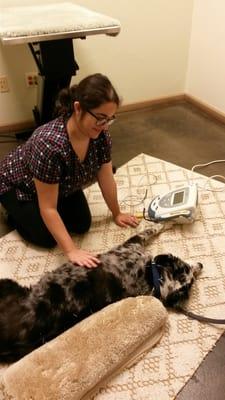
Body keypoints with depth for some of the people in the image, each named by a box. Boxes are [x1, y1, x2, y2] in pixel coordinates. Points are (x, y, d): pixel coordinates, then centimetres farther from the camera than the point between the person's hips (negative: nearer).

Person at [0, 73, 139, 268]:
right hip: (19, 186, -5)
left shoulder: (100, 134, -24)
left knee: (82, 225, -2)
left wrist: (117, 214, 0)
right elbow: (48, 208, -35)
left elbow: (106, 179, -9)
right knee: (46, 238, -12)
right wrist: (71, 251, -35)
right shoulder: (50, 144, -43)